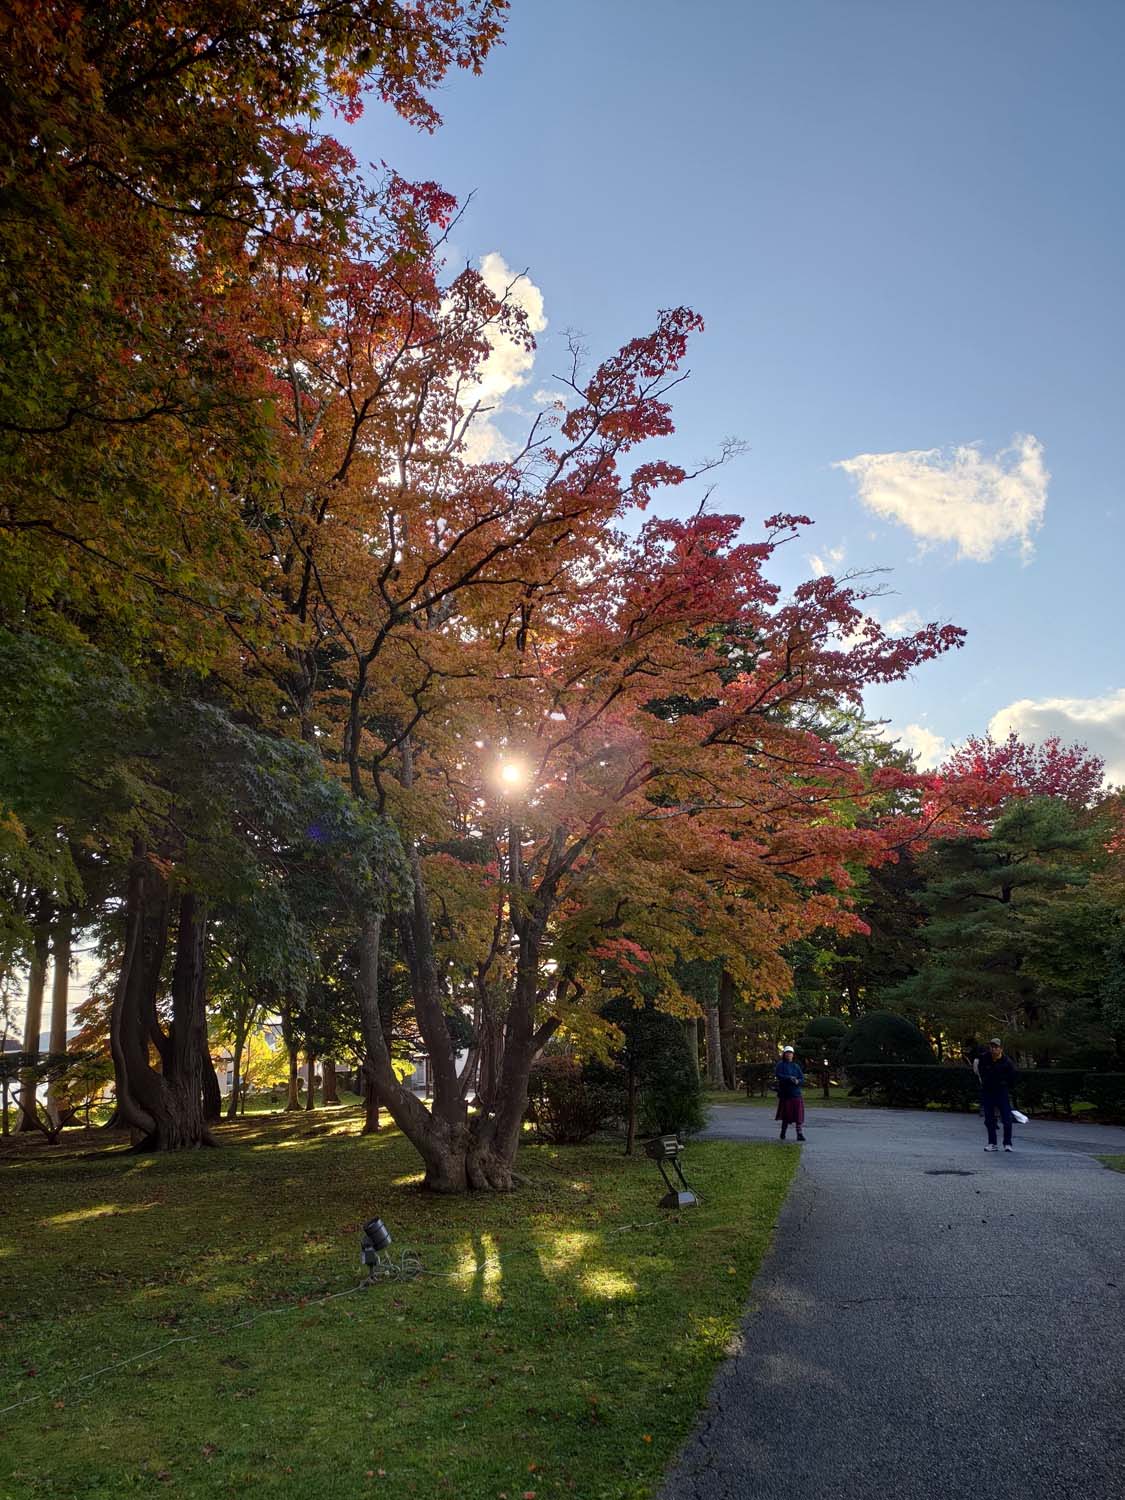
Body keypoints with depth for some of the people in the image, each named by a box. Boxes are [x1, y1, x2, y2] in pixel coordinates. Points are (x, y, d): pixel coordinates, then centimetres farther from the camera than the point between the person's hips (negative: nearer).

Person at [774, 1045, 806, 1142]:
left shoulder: (796, 1066, 10)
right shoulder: (780, 1065, 0)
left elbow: (802, 1078, 6)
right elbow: (777, 1075, -15)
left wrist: (797, 1081, -17)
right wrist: (789, 1078, -25)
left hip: (796, 1093, 2)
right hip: (785, 1093, -2)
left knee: (798, 1113, -8)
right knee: (786, 1113, 5)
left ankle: (799, 1133, -9)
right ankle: (783, 1131, 27)